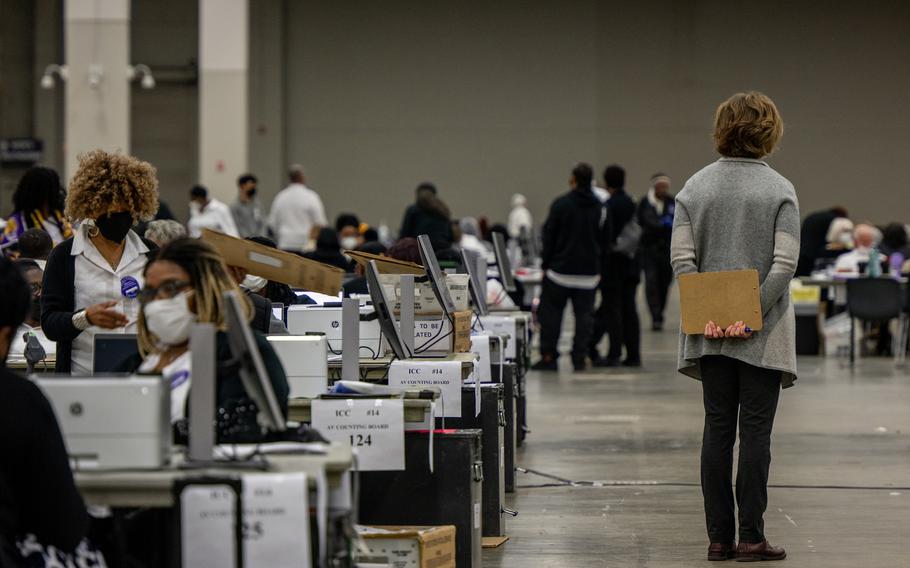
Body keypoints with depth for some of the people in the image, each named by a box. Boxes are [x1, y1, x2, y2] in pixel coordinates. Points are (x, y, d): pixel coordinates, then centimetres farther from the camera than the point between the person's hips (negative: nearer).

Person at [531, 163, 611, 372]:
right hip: (589, 273, 3)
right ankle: (580, 358, 2)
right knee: (584, 315, 6)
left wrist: (546, 265, 3)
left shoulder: (561, 204, -7)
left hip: (560, 269, -3)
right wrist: (599, 269, 14)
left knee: (551, 313, 6)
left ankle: (548, 356, 4)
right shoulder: (601, 209, 3)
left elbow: (549, 236, -5)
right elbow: (605, 242, 7)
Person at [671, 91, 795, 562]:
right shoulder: (780, 190, -5)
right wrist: (753, 312, -12)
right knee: (755, 430, 1)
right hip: (763, 334, -3)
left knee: (717, 429, 8)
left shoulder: (695, 187, 5)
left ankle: (719, 537, 8)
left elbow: (681, 258, -2)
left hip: (710, 334, 3)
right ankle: (750, 537, -1)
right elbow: (784, 263, -13)